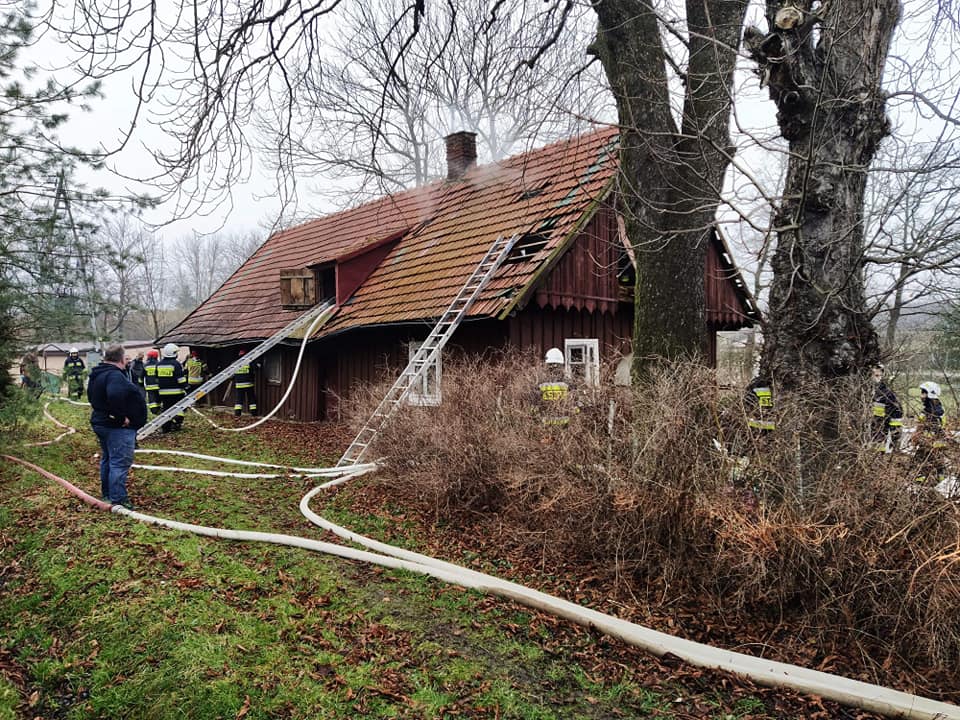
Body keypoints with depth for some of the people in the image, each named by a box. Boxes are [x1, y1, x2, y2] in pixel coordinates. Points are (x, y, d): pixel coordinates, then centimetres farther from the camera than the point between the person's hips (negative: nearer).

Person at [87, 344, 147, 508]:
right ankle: (118, 500, -7)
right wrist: (121, 417, -27)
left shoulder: (97, 375, 13)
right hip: (118, 427, -11)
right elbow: (114, 396, -38)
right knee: (120, 463, -8)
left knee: (107, 459, 21)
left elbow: (92, 396, 23)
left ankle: (106, 494, 33)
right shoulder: (115, 375, -21)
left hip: (101, 423, 11)